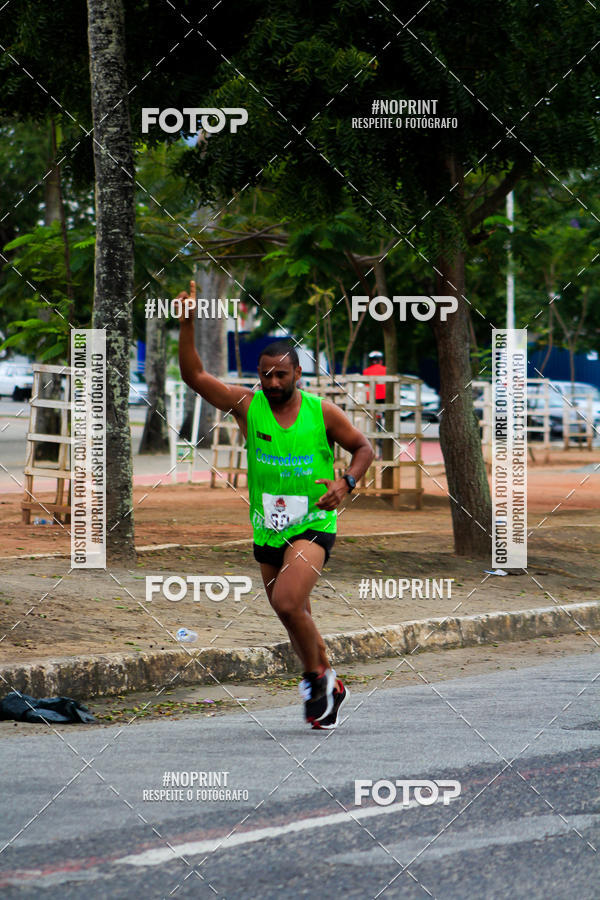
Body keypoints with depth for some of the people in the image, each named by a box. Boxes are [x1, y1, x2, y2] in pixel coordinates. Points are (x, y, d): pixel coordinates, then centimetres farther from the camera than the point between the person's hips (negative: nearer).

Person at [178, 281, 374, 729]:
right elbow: (195, 376, -8)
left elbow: (364, 448, 5)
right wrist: (187, 326, -19)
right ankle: (328, 686, 32)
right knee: (296, 616, 13)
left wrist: (346, 482, -13)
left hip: (313, 524, -4)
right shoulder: (248, 405, -2)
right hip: (267, 528, 4)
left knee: (287, 603, -24)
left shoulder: (322, 412, -6)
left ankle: (318, 676, -2)